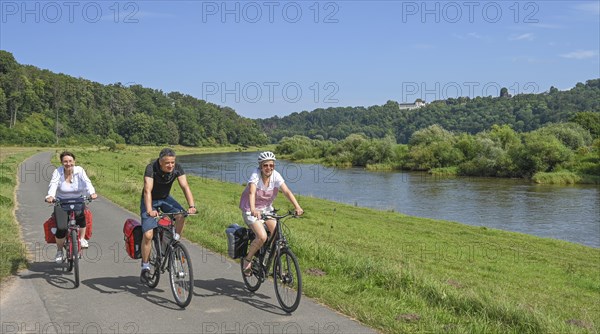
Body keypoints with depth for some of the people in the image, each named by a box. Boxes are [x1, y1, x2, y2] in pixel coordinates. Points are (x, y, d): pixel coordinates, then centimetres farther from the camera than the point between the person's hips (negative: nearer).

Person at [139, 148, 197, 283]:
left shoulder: (177, 168, -18)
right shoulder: (151, 168, -29)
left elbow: (185, 187, -24)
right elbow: (147, 190, -39)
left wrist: (192, 206, -39)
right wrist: (149, 210, -53)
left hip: (165, 198, 3)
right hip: (151, 201, -3)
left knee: (181, 215, -27)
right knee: (148, 234, -15)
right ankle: (145, 266, 1)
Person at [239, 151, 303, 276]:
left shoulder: (276, 176, -13)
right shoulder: (255, 175, -24)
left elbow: (287, 191, -24)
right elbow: (252, 193, -39)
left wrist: (297, 207, -39)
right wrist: (253, 210, -57)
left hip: (266, 208, 5)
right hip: (251, 210, -4)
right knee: (262, 236, -23)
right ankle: (247, 259, 2)